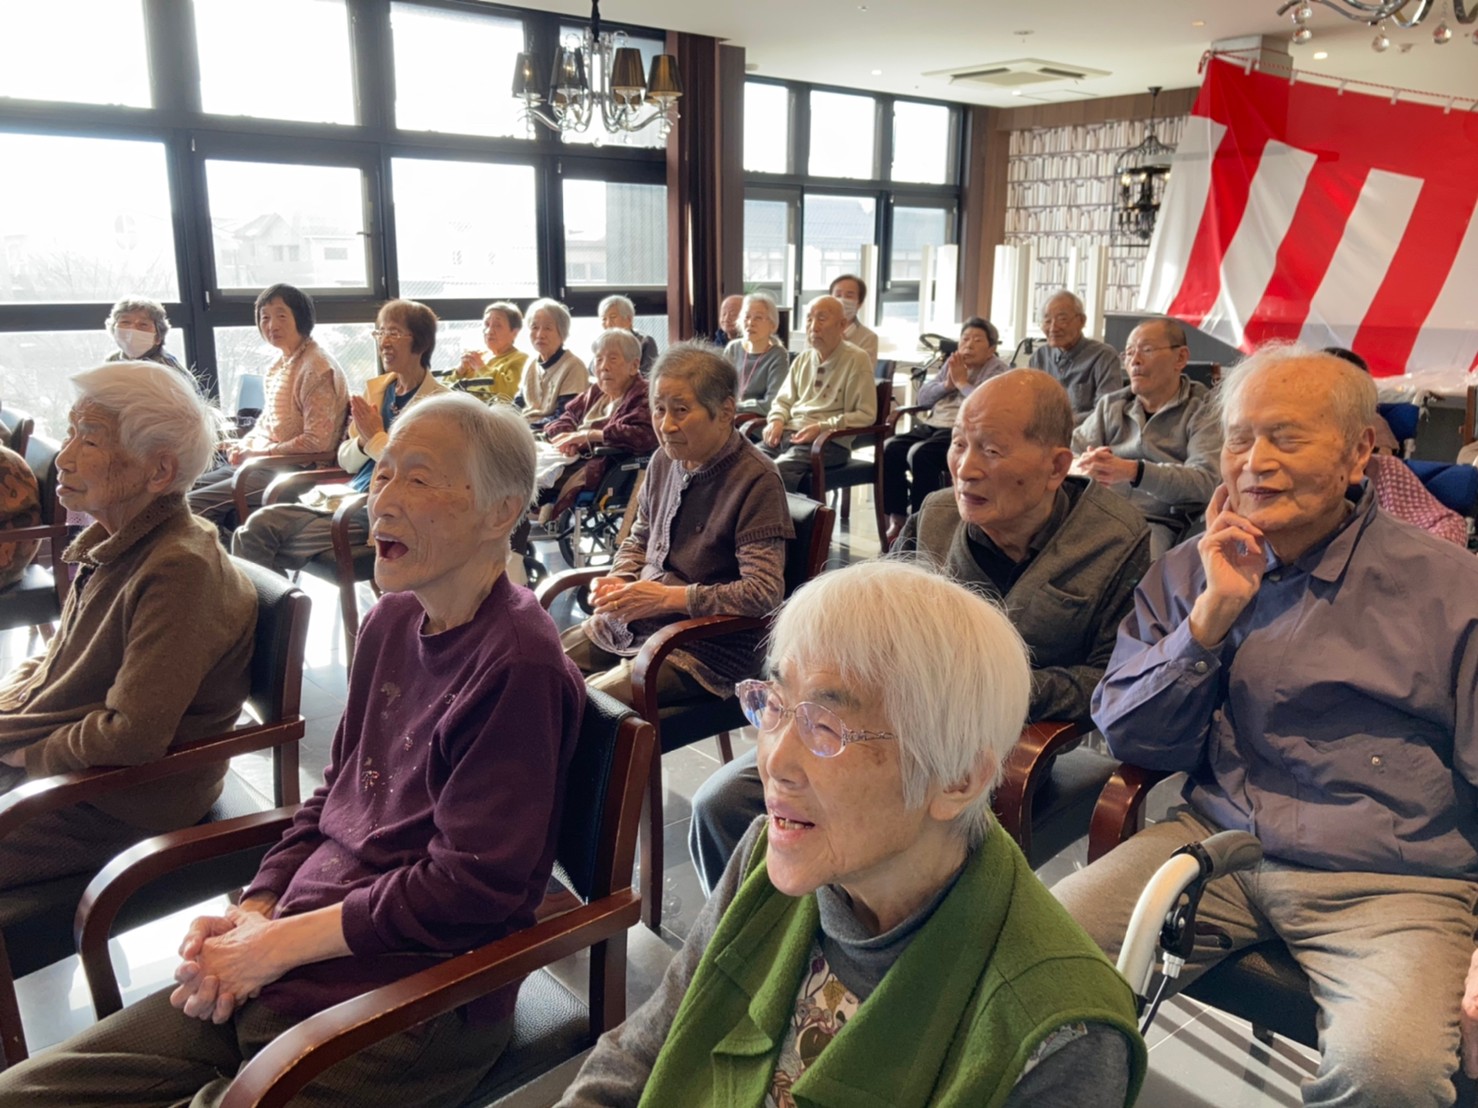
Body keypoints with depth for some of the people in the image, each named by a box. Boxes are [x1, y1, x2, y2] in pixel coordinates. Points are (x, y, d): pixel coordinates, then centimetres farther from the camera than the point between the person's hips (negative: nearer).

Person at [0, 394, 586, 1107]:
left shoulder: (516, 664, -19)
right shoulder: (392, 621, 8)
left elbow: (469, 887, -20)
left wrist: (278, 943, -12)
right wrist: (253, 913, 0)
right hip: (283, 972, 8)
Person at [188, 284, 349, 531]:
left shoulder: (317, 368, -17)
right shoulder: (281, 363, 12)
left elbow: (316, 441, -22)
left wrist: (261, 453, -14)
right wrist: (244, 446, 3)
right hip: (261, 462, 10)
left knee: (194, 505, -13)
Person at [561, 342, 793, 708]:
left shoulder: (756, 480, -16)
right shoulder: (665, 460, 6)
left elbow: (765, 592, -21)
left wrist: (668, 597, -22)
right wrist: (619, 582, 0)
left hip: (706, 646, -7)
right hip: (631, 622, 7)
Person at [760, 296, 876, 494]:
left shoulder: (857, 360, -1)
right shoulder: (802, 359, 17)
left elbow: (866, 415, -5)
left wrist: (822, 427, -15)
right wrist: (777, 421, 1)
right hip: (788, 433, 6)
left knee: (775, 471, -33)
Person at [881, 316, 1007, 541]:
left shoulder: (999, 371, 3)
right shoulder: (952, 363, 22)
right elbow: (923, 398, 19)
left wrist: (961, 382, -7)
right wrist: (946, 384, 1)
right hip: (932, 426, 7)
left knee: (920, 454, -32)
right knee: (890, 448, -19)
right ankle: (897, 520, -13)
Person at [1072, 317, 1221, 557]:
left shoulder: (1204, 410, 5)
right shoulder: (1110, 405, 17)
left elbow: (1204, 481, -12)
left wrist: (1133, 471, -28)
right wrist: (1084, 469, -19)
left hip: (1157, 523, -3)